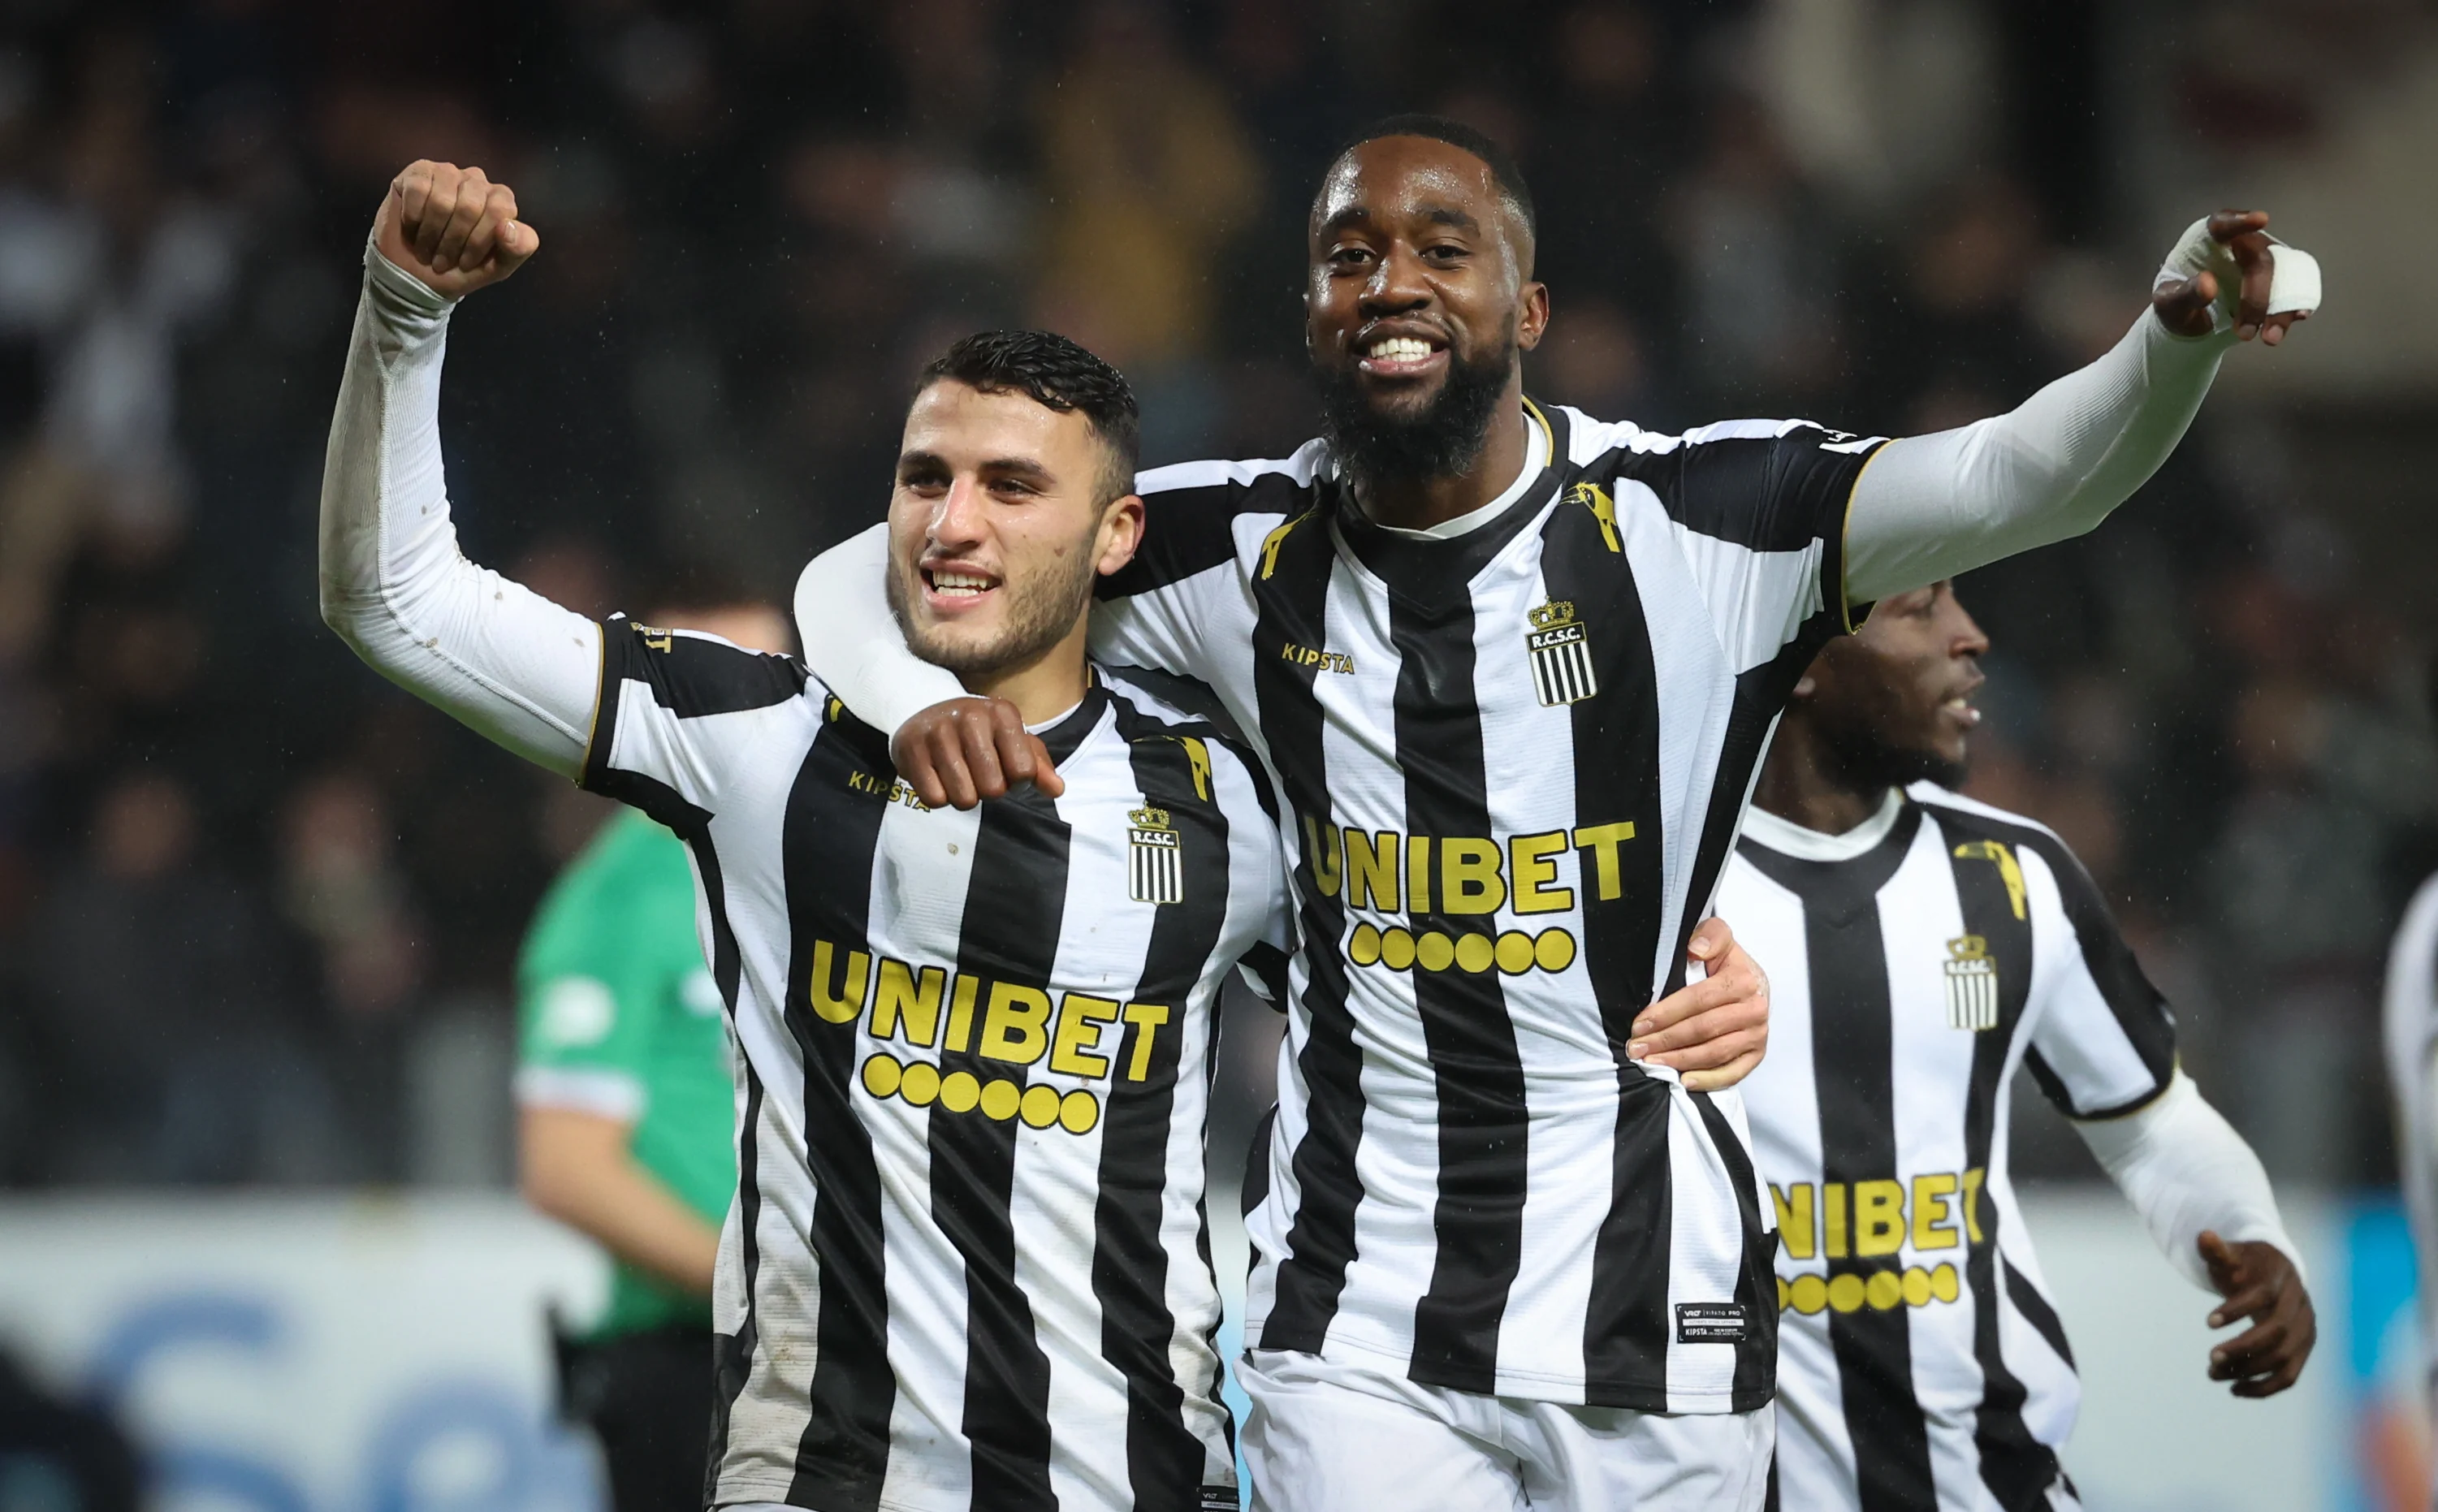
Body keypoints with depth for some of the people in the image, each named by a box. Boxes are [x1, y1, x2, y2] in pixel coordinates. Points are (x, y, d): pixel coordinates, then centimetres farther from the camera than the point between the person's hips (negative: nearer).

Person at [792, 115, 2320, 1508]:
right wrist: (921, 702, -13)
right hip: (1358, 1330, 2)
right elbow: (861, 578, 10)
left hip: (1651, 1331, -2)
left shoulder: (1693, 525, -8)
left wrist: (2177, 344, -40)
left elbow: (2021, 479, -20)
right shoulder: (1245, 549, 1)